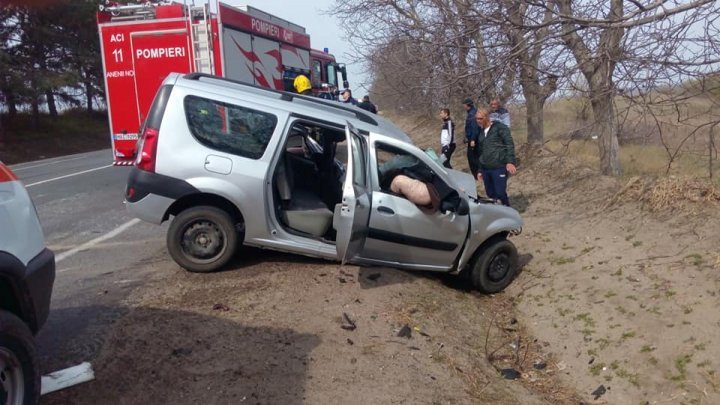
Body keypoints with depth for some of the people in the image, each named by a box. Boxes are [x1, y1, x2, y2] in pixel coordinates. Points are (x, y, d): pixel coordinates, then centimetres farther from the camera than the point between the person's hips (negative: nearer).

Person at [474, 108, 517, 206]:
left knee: (500, 193, -10)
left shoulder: (499, 127, -2)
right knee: (490, 194, 8)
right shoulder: (481, 133, 19)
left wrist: (510, 162, -22)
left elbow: (509, 144, -10)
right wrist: (480, 170, 24)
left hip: (499, 168, -7)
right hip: (485, 169, 7)